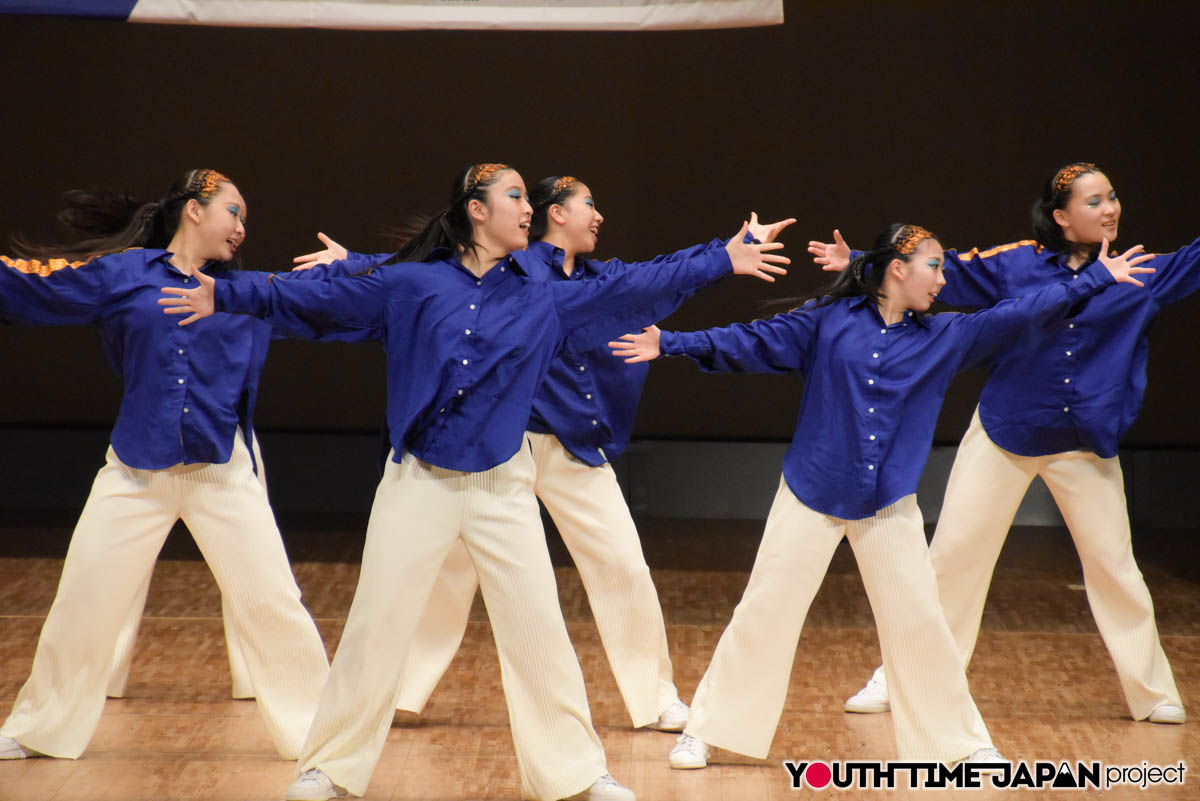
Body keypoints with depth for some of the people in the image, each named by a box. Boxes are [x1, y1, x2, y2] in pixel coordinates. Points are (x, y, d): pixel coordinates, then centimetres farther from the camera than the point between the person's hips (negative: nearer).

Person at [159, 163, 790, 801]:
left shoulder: (543, 302, 4)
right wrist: (227, 298, -4)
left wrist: (720, 259, 0)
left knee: (537, 628, 2)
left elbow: (630, 291, 4)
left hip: (502, 487, 2)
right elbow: (319, 300, -1)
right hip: (419, 483, -2)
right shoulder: (411, 286, -2)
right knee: (376, 625, 0)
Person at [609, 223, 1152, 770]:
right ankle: (704, 732, 9)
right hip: (811, 497, -2)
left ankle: (963, 742, 18)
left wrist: (1099, 278, 3)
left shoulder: (945, 338, 5)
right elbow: (754, 342, -3)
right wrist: (672, 344, -10)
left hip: (890, 508, 2)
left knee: (919, 622, 5)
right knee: (763, 613, -1)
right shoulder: (827, 321, -3)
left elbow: (1018, 316, 4)